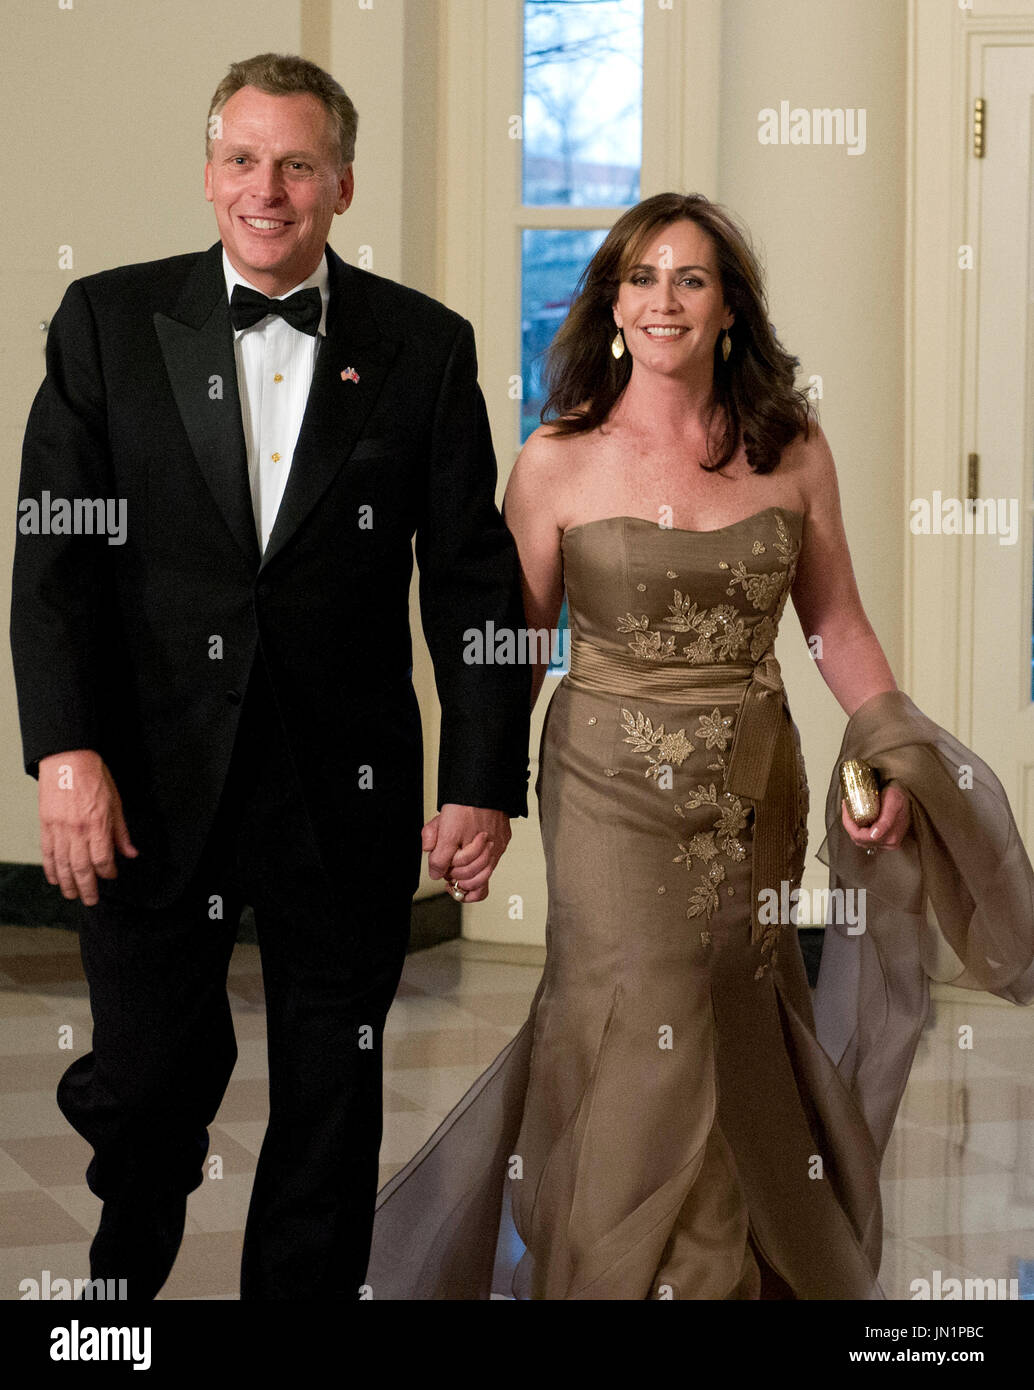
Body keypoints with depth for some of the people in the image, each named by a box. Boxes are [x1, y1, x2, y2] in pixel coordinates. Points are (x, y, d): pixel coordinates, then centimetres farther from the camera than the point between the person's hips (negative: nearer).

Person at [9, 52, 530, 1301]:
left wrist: (485, 780, -3)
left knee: (331, 1098, 11)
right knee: (144, 1080, 4)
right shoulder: (108, 321, 2)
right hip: (152, 783, -1)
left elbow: (473, 578, 2)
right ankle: (110, 1291, 31)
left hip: (346, 794, 1)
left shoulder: (424, 346, 3)